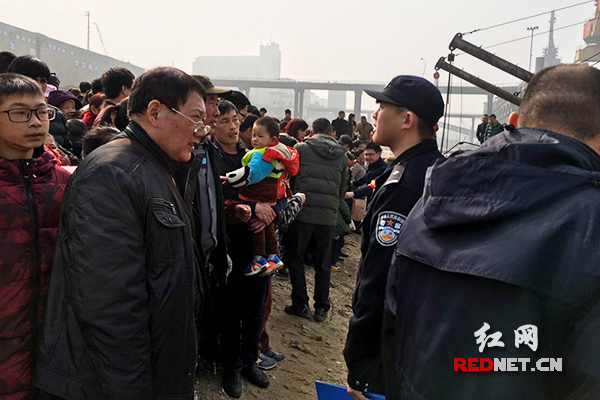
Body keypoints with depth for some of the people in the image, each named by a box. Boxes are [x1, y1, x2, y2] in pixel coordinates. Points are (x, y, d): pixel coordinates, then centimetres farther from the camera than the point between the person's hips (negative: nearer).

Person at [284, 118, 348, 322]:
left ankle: (301, 305, 13)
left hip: (303, 211, -3)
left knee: (295, 257, 11)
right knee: (323, 263, 13)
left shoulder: (300, 148, 0)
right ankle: (321, 308, 18)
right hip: (328, 215, 3)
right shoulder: (342, 156, 10)